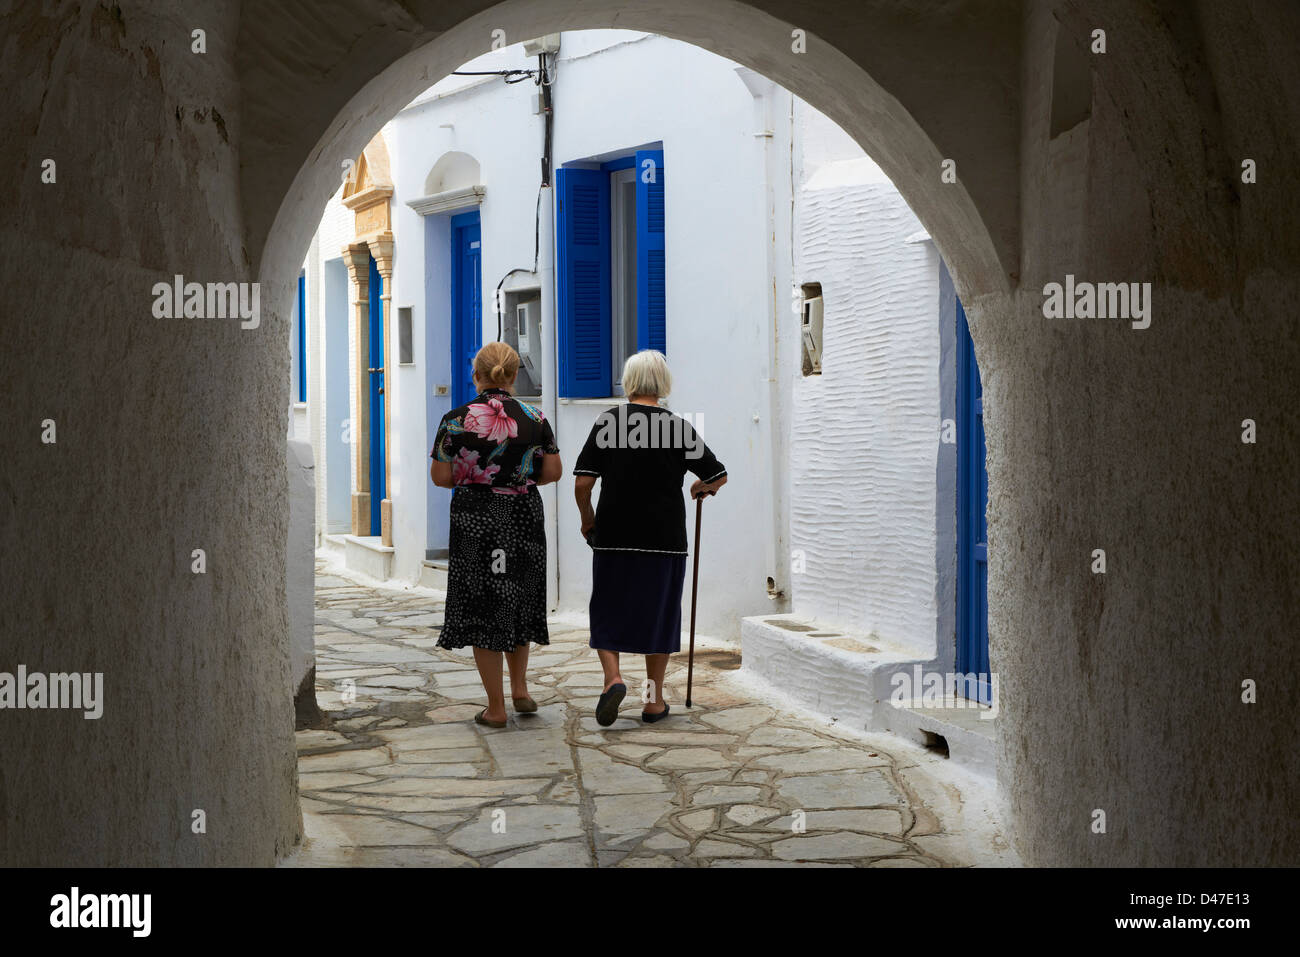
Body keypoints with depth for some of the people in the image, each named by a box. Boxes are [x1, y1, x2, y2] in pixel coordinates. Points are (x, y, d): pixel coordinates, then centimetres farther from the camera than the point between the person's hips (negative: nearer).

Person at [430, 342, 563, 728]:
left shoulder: (455, 420, -8)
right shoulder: (535, 418, -3)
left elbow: (440, 476, -5)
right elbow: (553, 472, 1)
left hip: (475, 520, -2)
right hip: (524, 519, 2)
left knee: (482, 609, 5)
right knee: (519, 603, 21)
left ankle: (496, 707, 8)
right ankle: (520, 688, 18)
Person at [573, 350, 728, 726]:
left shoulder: (608, 421, -3)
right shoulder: (678, 426, -3)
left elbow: (582, 483, -7)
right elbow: (718, 477, 2)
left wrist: (587, 519, 10)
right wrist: (702, 486, 24)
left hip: (614, 537, 0)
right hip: (665, 537, 0)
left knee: (608, 611, 12)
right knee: (660, 613, 10)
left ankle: (613, 676, -10)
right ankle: (654, 701, 15)